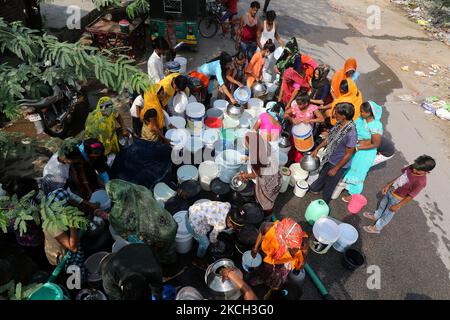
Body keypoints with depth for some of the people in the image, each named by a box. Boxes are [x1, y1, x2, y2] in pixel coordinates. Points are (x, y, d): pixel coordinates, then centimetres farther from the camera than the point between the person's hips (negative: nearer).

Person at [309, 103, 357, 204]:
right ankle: (315, 189, 60)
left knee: (329, 186, 18)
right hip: (329, 158, 6)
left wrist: (335, 169, -16)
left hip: (339, 164, -6)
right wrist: (317, 149, 10)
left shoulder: (351, 133, -35)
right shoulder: (339, 124, -11)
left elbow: (348, 154, -25)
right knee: (322, 175, 32)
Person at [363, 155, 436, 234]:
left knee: (388, 214, 16)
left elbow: (410, 197, -24)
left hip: (397, 199, -6)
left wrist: (397, 206, -15)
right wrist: (388, 185, 5)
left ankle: (377, 228, 38)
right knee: (383, 205, 30)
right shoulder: (412, 167, -16)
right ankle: (376, 216, 58)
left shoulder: (420, 182, -34)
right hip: (391, 191, 6)